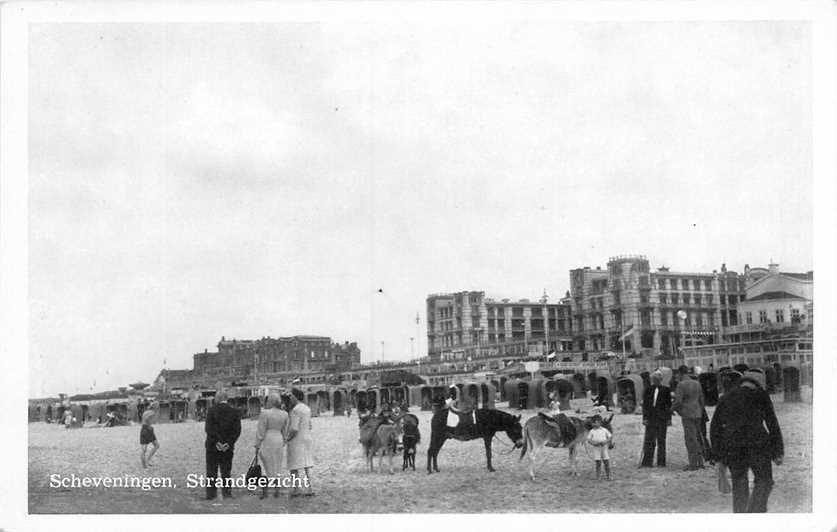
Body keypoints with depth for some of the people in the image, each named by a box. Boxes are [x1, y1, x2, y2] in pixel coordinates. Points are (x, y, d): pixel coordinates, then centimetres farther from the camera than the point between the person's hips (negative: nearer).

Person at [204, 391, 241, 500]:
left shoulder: (212, 410, -6)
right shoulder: (234, 412, 1)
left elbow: (208, 428, -15)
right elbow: (237, 430, -6)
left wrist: (217, 442, -15)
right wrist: (229, 443, -10)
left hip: (212, 446, -2)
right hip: (228, 447, 2)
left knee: (211, 470, 6)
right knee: (226, 470, 12)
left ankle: (211, 493, 6)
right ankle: (226, 492, 10)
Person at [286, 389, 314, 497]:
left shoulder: (296, 410, -18)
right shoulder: (307, 409, 10)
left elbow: (294, 429, -24)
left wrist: (288, 438, -9)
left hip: (296, 440, -8)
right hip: (307, 439, 8)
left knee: (294, 467, -1)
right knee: (306, 465, 10)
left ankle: (296, 489, -3)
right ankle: (309, 488, 5)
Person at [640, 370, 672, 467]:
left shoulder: (666, 390, 1)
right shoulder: (648, 390, 6)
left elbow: (669, 405, 2)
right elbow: (644, 404, 6)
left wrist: (669, 419, -2)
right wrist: (644, 418, -1)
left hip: (662, 418, -2)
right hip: (650, 417, 2)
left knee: (661, 440, 3)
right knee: (649, 440, 2)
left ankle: (661, 462, 9)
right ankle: (647, 462, 6)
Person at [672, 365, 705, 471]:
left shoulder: (681, 384, -13)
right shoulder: (697, 383, 8)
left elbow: (678, 401, -17)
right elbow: (701, 399, 12)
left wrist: (672, 408, 2)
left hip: (687, 415, -7)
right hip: (697, 414, 7)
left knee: (690, 439, -4)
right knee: (697, 438, 14)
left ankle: (693, 464, -3)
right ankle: (700, 462, 17)